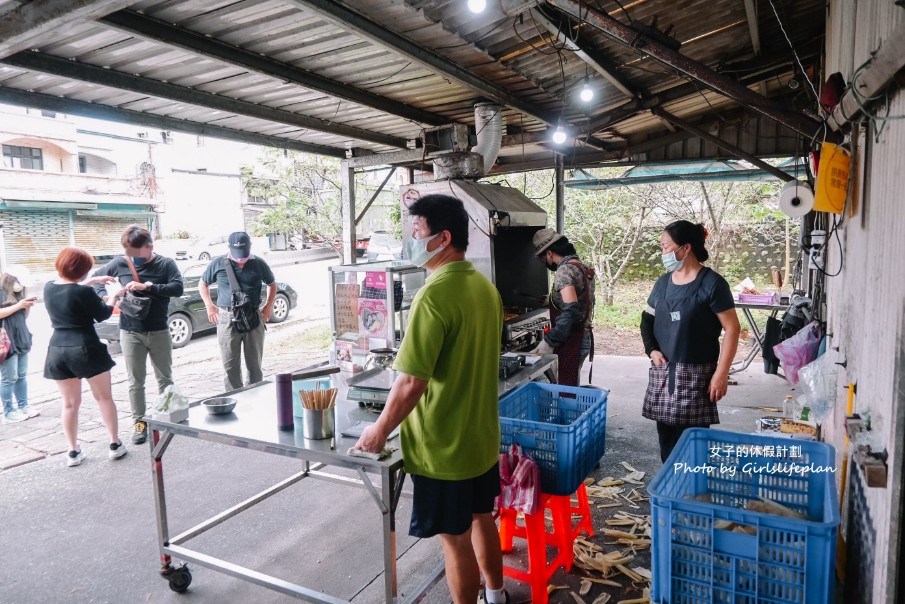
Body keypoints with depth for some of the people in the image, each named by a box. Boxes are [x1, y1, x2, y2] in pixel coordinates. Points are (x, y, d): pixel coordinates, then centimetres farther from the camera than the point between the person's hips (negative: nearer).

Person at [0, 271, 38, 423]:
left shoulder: (17, 294, 15)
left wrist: (28, 305, 3)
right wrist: (19, 305, -17)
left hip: (21, 340, 7)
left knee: (21, 376, 10)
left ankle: (23, 406, 16)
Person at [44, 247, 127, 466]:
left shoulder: (49, 287, 2)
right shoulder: (84, 292, -17)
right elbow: (103, 315, -3)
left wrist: (94, 281, 24)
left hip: (57, 351, 6)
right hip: (85, 349, -5)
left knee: (70, 403, 14)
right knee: (104, 397, 10)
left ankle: (73, 452, 18)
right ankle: (115, 444, 15)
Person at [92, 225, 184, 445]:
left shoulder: (166, 264, -6)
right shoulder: (119, 264, -1)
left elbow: (177, 288, -18)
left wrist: (147, 287, -28)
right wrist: (108, 295, -10)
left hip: (159, 332, -1)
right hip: (130, 333, 1)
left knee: (165, 378, 11)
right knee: (135, 382, 6)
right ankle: (139, 423, 17)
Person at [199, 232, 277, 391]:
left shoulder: (258, 264, 3)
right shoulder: (218, 264, 1)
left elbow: (272, 284, 18)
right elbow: (203, 284, 16)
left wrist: (268, 306, 7)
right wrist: (209, 305, 3)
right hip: (227, 319, 0)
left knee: (255, 365, 8)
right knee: (230, 366, 4)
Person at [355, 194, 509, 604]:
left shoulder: (435, 295, -25)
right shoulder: (484, 286, 2)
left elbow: (411, 382, -25)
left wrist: (380, 431, -11)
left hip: (443, 445, -9)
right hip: (480, 435, 9)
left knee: (454, 538, 10)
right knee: (481, 518, 25)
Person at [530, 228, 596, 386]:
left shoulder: (564, 270, -16)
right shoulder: (583, 268, 12)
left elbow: (570, 310, -26)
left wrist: (549, 341, -24)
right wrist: (554, 299, 32)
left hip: (571, 341, -9)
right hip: (584, 337, 9)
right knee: (572, 387, 16)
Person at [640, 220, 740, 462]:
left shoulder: (712, 283, -9)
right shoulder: (663, 283, 9)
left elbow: (732, 329, -10)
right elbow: (647, 319, 18)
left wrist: (721, 373, -15)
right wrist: (652, 349, 1)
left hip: (695, 373, -5)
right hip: (662, 372, 6)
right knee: (666, 436, 11)